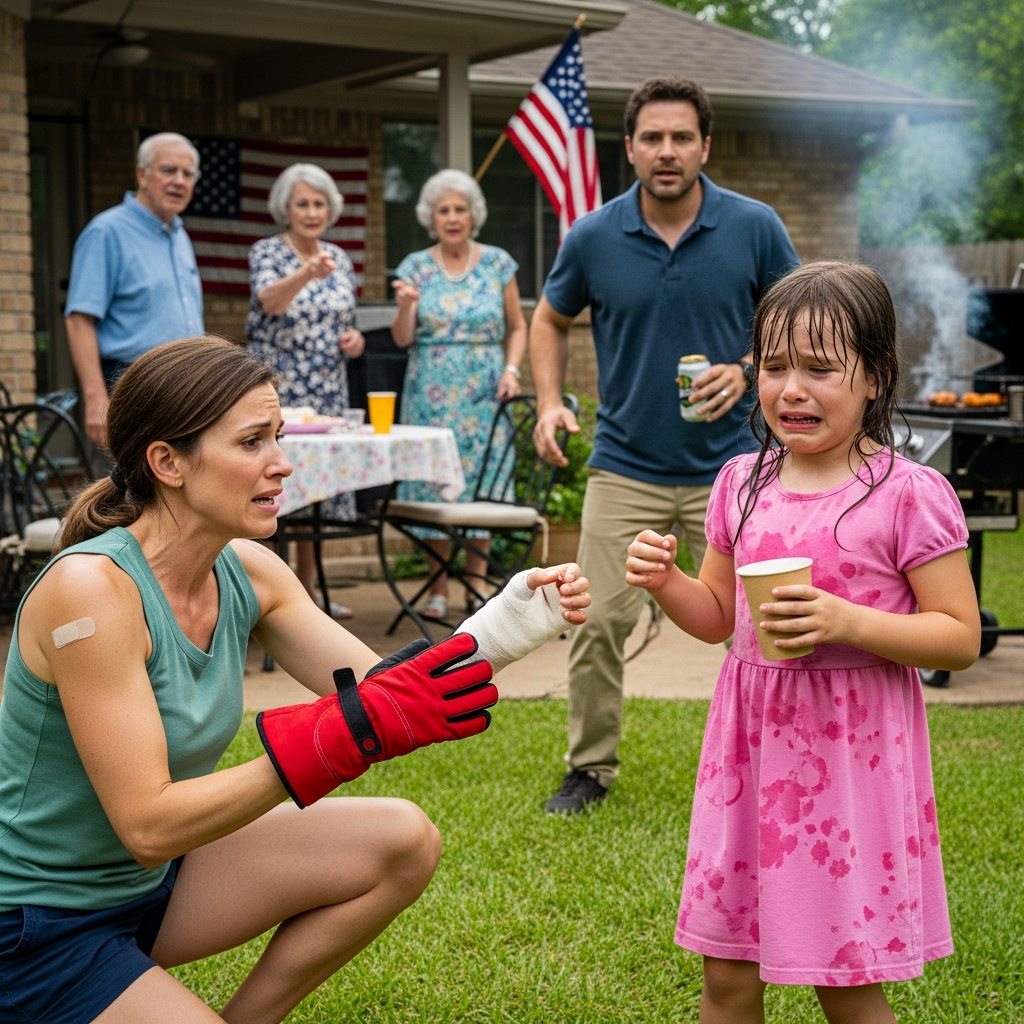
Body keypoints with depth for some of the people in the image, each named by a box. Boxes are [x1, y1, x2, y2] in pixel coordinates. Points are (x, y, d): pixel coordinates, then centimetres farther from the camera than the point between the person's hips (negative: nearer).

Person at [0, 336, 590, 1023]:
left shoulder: (247, 572, -3)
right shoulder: (90, 587, -26)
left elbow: (382, 693, -2)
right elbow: (149, 826, -29)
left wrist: (511, 622, -18)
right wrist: (350, 732, -35)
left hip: (152, 883, 8)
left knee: (403, 843, 0)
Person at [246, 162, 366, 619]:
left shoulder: (339, 258, 11)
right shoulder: (267, 252, -6)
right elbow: (269, 300, -28)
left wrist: (356, 340, -3)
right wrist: (306, 273, -46)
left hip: (328, 392, 6)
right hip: (276, 390, -6)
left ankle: (307, 589, 20)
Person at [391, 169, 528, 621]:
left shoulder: (497, 263, 5)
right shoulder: (415, 266, 4)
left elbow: (517, 327, 9)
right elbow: (402, 338, 0)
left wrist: (511, 369, -6)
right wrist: (406, 305, -18)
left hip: (483, 394, 0)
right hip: (432, 394, 0)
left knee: (483, 481, -1)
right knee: (432, 483, -1)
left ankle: (477, 583, 9)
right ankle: (438, 589, 5)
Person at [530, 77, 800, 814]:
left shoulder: (755, 228, -6)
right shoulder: (594, 238, -4)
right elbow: (550, 321, 12)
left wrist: (746, 369, -13)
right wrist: (550, 402, -2)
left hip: (726, 466, 0)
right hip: (625, 466, 0)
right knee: (599, 621, 0)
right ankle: (591, 767, 19)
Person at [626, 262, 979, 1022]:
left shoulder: (909, 495, -11)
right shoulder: (742, 483, 5)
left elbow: (960, 637, -10)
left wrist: (845, 621, -22)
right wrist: (664, 582, -4)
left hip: (851, 746, -5)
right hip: (752, 736, 5)